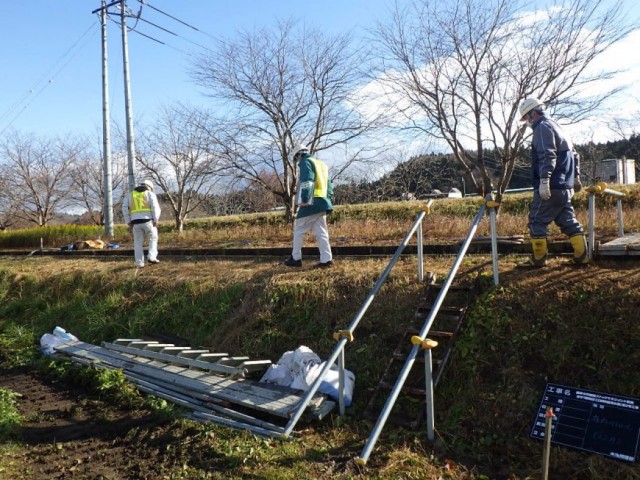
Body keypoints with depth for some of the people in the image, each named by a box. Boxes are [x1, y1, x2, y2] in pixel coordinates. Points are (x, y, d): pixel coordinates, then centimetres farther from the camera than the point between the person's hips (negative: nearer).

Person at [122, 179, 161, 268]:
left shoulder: (130, 195, 16)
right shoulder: (150, 194, 8)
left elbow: (124, 208, 6)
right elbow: (155, 207, -7)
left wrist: (129, 222, 6)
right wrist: (156, 221, -6)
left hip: (136, 222, 2)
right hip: (148, 221, -2)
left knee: (138, 243, 9)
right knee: (153, 239, 15)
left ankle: (139, 263, 5)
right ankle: (151, 257, 2)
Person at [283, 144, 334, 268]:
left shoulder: (305, 162, -2)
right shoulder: (321, 165, 25)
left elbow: (307, 182, -17)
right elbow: (329, 185, 23)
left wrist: (304, 199, -20)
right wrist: (328, 198, 20)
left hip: (311, 203, -8)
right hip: (322, 202, 8)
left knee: (298, 230, 2)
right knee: (321, 232, 5)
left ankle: (296, 259, 7)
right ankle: (326, 259, -2)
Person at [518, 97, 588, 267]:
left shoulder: (543, 127, -8)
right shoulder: (556, 126, 23)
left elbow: (547, 156, -21)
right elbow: (573, 154, 27)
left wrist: (544, 180, -27)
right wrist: (575, 177, 33)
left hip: (551, 186, -10)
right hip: (564, 186, 10)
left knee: (536, 221, -4)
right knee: (568, 220, 11)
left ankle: (538, 258, -1)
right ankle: (582, 255, 10)